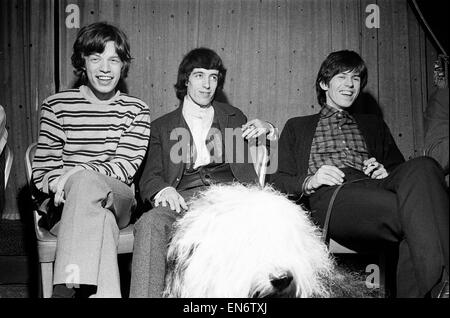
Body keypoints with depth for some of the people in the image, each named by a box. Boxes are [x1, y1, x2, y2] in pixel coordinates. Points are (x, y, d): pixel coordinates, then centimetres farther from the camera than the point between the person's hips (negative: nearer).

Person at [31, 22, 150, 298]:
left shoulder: (136, 110, 8)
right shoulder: (56, 106, 6)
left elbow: (126, 165, -5)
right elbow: (43, 170, 3)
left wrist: (77, 173, -22)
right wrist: (61, 184, -22)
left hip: (118, 201, 1)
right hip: (63, 204, 0)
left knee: (85, 180, -34)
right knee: (101, 220, -36)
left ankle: (66, 286, -35)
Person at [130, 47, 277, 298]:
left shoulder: (234, 117, 28)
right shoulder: (163, 126, 23)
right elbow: (150, 176, 11)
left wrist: (266, 128, 4)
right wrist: (163, 190, -15)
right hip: (185, 197, 0)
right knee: (150, 223, -34)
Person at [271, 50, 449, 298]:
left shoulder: (374, 125, 35)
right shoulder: (297, 127, 27)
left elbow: (399, 167, 27)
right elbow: (280, 183, 17)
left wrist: (385, 173, 2)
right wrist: (310, 181, -5)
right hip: (331, 196, -3)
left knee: (423, 167, -35)